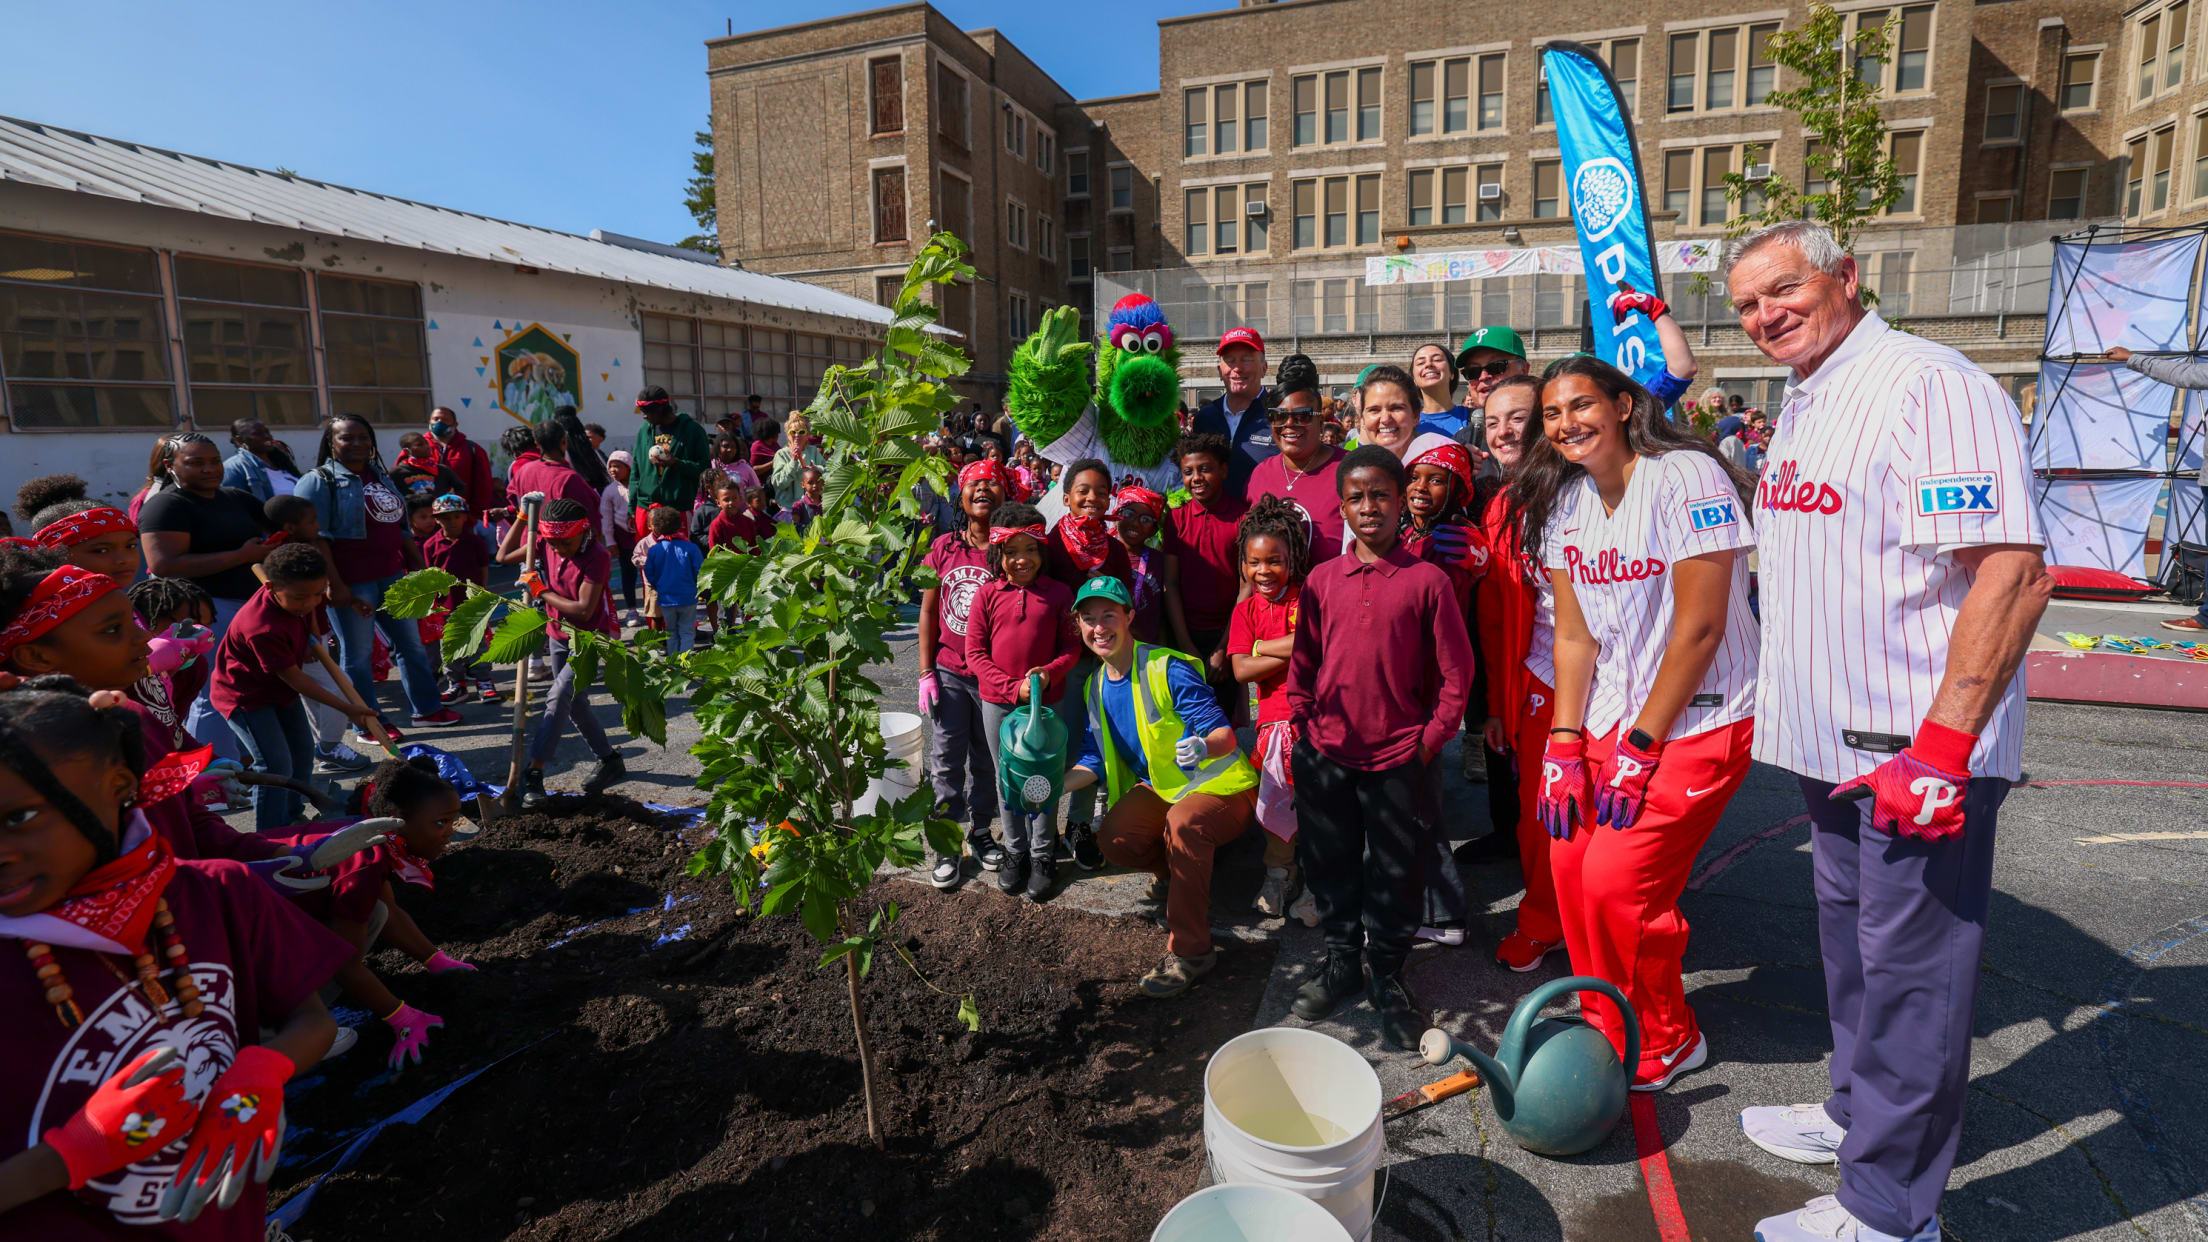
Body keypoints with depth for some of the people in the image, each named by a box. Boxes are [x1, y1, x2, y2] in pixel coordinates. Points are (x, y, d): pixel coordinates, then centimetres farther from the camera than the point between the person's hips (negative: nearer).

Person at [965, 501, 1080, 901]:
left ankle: (1043, 855, 20)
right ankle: (1015, 850, 27)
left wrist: (1049, 671, -18)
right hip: (997, 703, 1)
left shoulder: (1058, 593, -2)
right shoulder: (987, 595, -3)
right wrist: (1012, 687, -14)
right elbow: (975, 652, -4)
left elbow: (1071, 645, 1)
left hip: (1046, 701, -1)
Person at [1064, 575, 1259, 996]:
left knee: (1184, 821, -37)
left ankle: (1190, 950, -23)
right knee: (1115, 839, -22)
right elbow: (1095, 760, 6)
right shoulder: (1096, 686, 3)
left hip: (1220, 788, -6)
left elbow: (1224, 735, -23)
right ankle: (1175, 872, 12)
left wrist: (1203, 746, -46)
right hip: (1159, 789, 6)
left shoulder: (1168, 668, -19)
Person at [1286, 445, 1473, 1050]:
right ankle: (1341, 959, 35)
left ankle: (1387, 975, 30)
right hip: (1325, 755, 3)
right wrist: (1301, 728, 3)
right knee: (1329, 864, 14)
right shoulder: (1321, 581, 3)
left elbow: (1456, 672, -2)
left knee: (1395, 875, 9)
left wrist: (1429, 742, -5)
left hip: (1398, 757, -2)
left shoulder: (1427, 580, -6)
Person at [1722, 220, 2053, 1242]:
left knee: (1909, 969, 2)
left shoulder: (1927, 385, -17)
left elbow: (2015, 573, -24)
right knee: (1852, 945, 22)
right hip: (1836, 739, 9)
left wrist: (1940, 748, -27)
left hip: (1921, 749, -9)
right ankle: (1859, 1111, 41)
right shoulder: (1802, 403, 12)